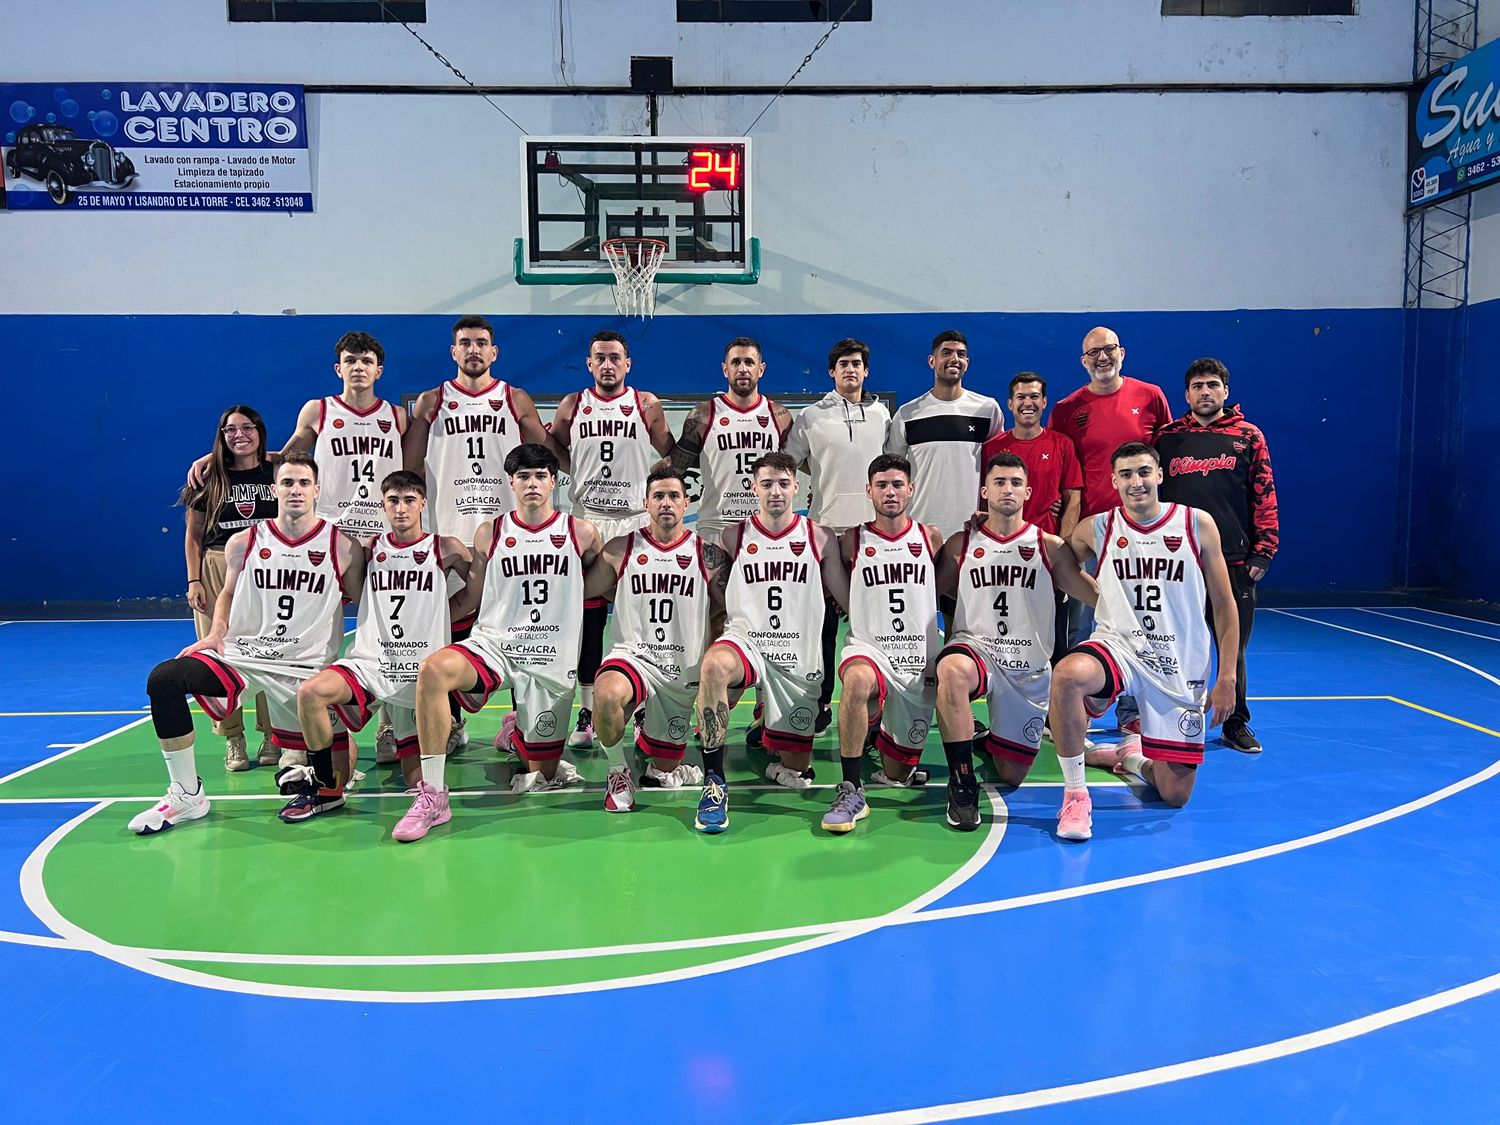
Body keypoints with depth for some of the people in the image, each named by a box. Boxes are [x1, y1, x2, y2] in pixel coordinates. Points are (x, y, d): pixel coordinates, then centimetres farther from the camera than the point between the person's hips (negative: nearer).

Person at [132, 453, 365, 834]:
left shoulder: (343, 548, -2)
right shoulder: (244, 542, 5)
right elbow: (228, 594, 21)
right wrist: (216, 634, 3)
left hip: (307, 669, -2)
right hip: (242, 655, 2)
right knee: (163, 679, -22)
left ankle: (308, 780, 36)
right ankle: (186, 795, -9)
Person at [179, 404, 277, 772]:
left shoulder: (277, 474, 6)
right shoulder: (209, 478, 6)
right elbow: (193, 535, 8)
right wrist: (194, 580, 0)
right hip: (218, 570, 1)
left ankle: (272, 735, 9)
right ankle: (232, 739, 9)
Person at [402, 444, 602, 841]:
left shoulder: (581, 533, 3)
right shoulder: (489, 534, 6)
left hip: (552, 660, 0)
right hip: (493, 644, 0)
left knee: (539, 776, 7)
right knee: (433, 670, -34)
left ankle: (519, 730, 44)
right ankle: (434, 796, -24)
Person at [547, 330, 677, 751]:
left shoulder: (647, 405, 4)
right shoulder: (571, 406, 7)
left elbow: (671, 455, 13)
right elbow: (554, 450, 19)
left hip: (637, 522, -1)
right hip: (586, 522, 1)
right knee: (587, 619, 2)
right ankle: (587, 713, 11)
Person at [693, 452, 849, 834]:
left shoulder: (820, 539, 4)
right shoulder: (734, 536, 3)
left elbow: (850, 602, 10)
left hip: (800, 658, 2)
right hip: (746, 640, -1)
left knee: (797, 773, 4)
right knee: (714, 665, -40)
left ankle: (780, 764, 43)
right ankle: (713, 783, -29)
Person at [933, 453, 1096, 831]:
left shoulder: (1050, 547, 4)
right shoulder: (960, 545, 5)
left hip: (1029, 668, 1)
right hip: (974, 647, -1)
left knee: (1012, 776, 4)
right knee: (952, 670, -40)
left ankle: (993, 739, 42)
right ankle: (962, 784, -26)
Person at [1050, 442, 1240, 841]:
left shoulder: (1197, 524, -1)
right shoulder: (1096, 529, -1)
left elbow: (1224, 605, 2)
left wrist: (1227, 678, -1)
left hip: (1179, 667, 1)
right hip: (1116, 645, -1)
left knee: (1175, 794, 1)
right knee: (1068, 674, -38)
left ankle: (1132, 757, 37)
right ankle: (1075, 794, -21)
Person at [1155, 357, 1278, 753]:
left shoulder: (1248, 436, 7)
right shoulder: (1167, 438, 7)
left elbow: (1264, 497, 4)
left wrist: (1263, 550, -3)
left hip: (1234, 561, 0)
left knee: (1233, 646, 8)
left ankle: (1236, 723, 21)